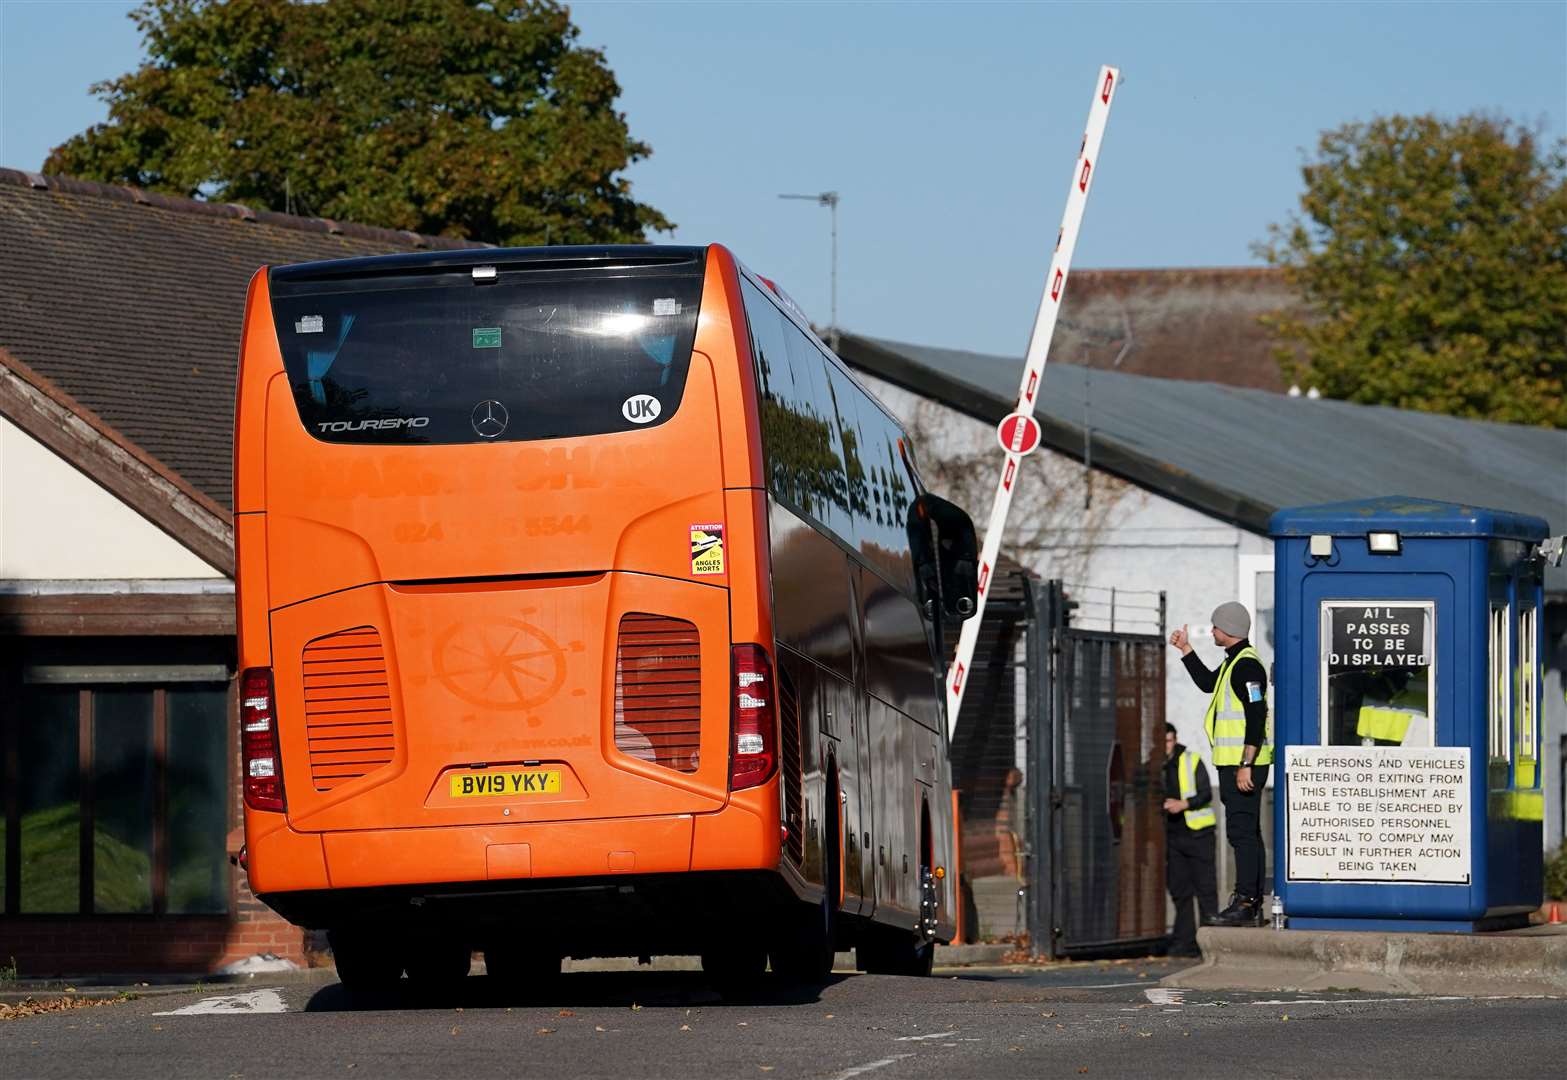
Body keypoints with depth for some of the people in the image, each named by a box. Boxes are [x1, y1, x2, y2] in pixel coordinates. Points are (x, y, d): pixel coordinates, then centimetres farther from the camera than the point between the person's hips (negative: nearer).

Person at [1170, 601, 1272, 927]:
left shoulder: (1247, 665, -16)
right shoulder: (1234, 662, 17)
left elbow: (1256, 717, -22)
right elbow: (1208, 683, 37)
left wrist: (1246, 765, -25)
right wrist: (1185, 649, 34)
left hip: (1243, 765, -11)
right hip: (1235, 765, 11)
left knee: (1241, 832, -12)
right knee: (1247, 833, 12)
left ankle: (1245, 903, -14)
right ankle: (1252, 906, 15)